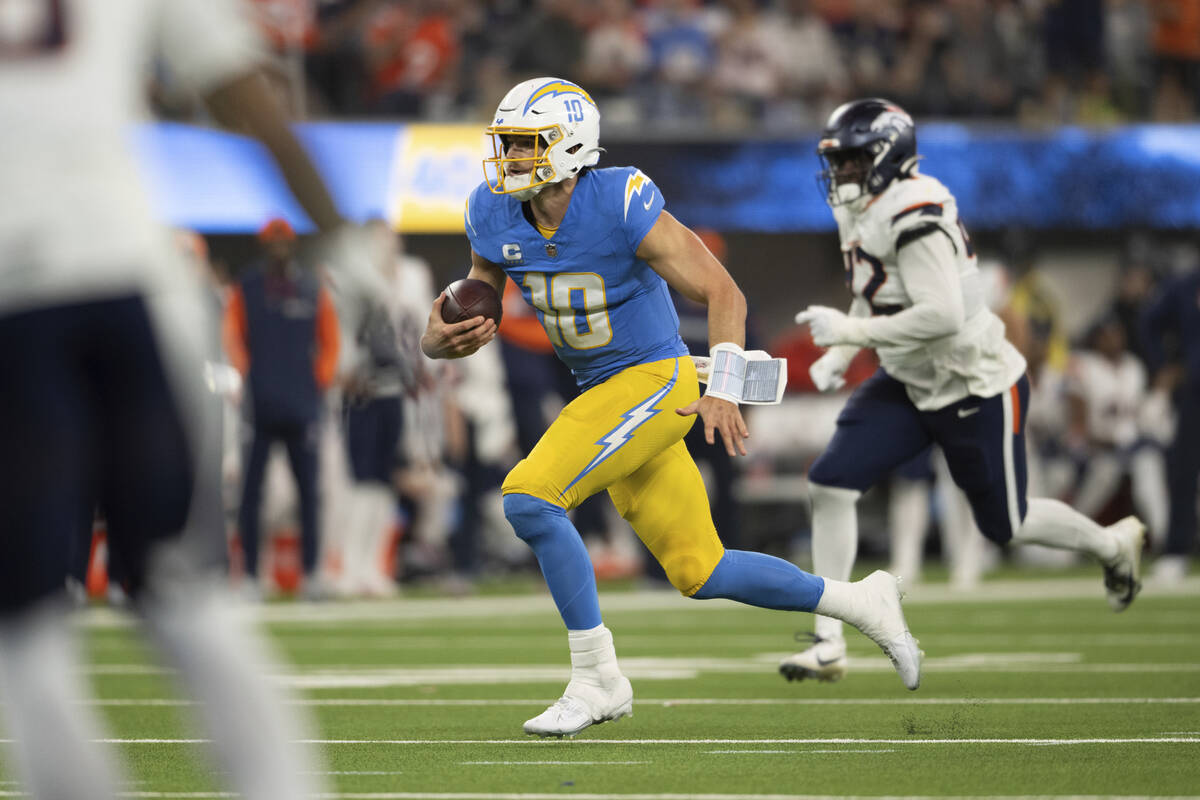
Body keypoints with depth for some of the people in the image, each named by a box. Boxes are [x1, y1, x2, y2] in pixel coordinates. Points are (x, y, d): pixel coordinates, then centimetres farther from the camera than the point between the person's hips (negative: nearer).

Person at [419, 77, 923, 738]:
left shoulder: (623, 206, -21)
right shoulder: (495, 218, -3)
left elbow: (723, 294, -18)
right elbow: (476, 314, 9)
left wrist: (723, 391, -29)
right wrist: (440, 340, -15)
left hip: (655, 380, -7)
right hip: (603, 393, 7)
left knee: (530, 497, -22)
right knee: (699, 574, 9)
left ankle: (596, 679, -12)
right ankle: (860, 603, 27)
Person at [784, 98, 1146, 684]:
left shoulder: (913, 217, -26)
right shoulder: (862, 215, 3)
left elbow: (941, 316, -32)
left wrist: (849, 331, -28)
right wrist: (837, 356, 5)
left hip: (977, 389, -8)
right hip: (908, 386, 8)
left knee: (1004, 525, 8)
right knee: (830, 483, -8)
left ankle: (1113, 543, 38)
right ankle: (828, 644, -4)